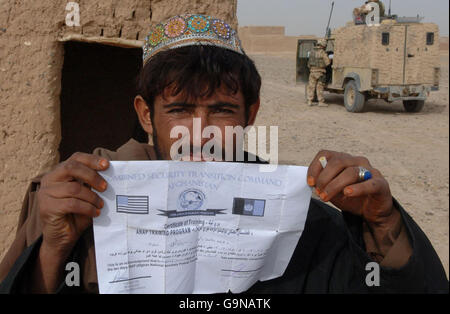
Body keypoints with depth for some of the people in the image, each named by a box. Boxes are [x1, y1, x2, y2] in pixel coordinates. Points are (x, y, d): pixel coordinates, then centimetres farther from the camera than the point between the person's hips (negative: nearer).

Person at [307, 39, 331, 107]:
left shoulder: (312, 52, 8)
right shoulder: (323, 52, -11)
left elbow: (309, 63, 11)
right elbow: (328, 62, -14)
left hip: (312, 71, 5)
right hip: (320, 72, -5)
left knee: (311, 87, 8)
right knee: (320, 87, -2)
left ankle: (310, 101, 9)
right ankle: (321, 102, 0)